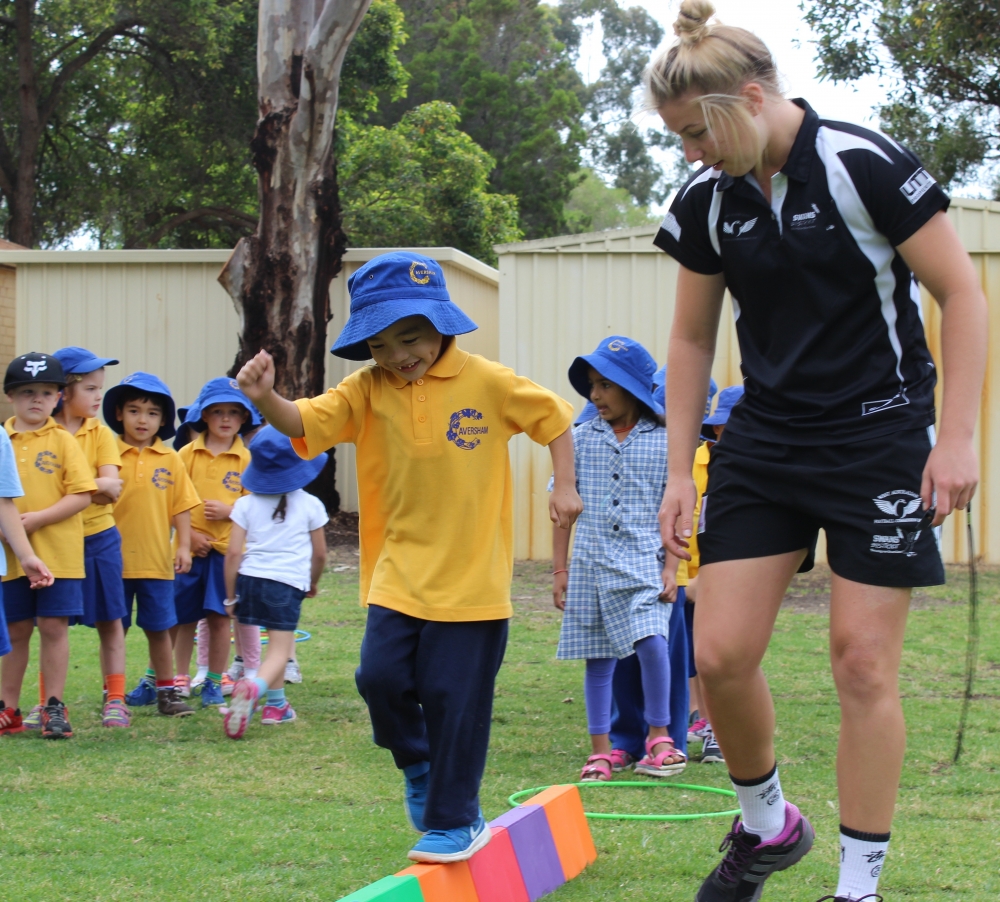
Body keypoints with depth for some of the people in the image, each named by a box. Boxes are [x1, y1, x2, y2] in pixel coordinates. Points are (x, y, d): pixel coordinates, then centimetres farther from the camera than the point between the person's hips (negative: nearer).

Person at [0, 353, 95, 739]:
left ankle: (54, 707, 8)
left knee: (54, 627, 0)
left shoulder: (63, 441, -1)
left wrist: (36, 519, -16)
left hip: (58, 554, -2)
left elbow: (81, 496, -7)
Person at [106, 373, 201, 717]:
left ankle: (165, 691, 18)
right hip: (116, 558, -1)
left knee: (159, 629, 8)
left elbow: (181, 507, 6)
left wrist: (184, 547, -2)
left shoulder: (170, 460, 4)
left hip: (157, 559, 1)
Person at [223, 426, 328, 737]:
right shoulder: (310, 505, 5)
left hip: (250, 578, 3)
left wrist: (230, 595, 6)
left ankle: (276, 702, 31)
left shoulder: (247, 504, 5)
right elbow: (320, 554, 12)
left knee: (278, 643, 24)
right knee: (279, 651, -6)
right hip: (288, 583, -3)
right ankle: (254, 687, -35)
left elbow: (233, 552, -1)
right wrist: (313, 583, 30)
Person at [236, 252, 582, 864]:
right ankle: (418, 764, 24)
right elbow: (303, 423, -12)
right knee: (381, 677, -7)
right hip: (400, 573, 3)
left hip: (472, 577, -3)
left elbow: (552, 418, 5)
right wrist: (266, 399, -32)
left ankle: (454, 820, 16)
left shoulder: (486, 382, -6)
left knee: (454, 697, 0)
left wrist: (565, 486, -3)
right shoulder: (367, 390, 0)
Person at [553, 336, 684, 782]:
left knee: (651, 642, -20)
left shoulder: (663, 442, 1)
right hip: (590, 565, 2)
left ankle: (659, 737, -3)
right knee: (599, 658, 6)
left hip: (643, 564, -2)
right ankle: (599, 752, 15)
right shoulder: (581, 439, 5)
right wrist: (559, 569, 6)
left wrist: (670, 569, -1)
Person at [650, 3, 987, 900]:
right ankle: (766, 824, 22)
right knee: (719, 654, -4)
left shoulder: (864, 164, -15)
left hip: (881, 439, -5)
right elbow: (692, 340, 13)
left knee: (863, 661, -4)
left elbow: (962, 294, -11)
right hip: (766, 440, 5)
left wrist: (957, 438, -15)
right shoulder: (707, 202, 1)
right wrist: (680, 471, 10)